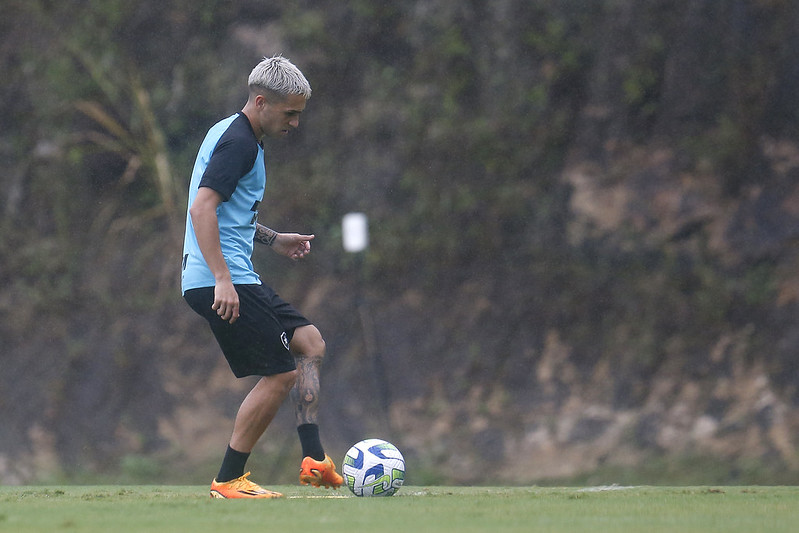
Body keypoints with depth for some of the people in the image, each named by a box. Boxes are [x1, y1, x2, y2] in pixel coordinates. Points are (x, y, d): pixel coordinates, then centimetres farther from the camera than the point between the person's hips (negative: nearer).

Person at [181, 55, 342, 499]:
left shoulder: (229, 134, 19)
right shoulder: (238, 142, -13)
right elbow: (202, 208, -24)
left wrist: (273, 239, 30)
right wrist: (222, 279, -29)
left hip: (231, 279, 11)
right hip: (221, 281, -11)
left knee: (310, 344, 11)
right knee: (280, 374, -8)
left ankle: (313, 460, 6)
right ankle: (228, 481, 0)